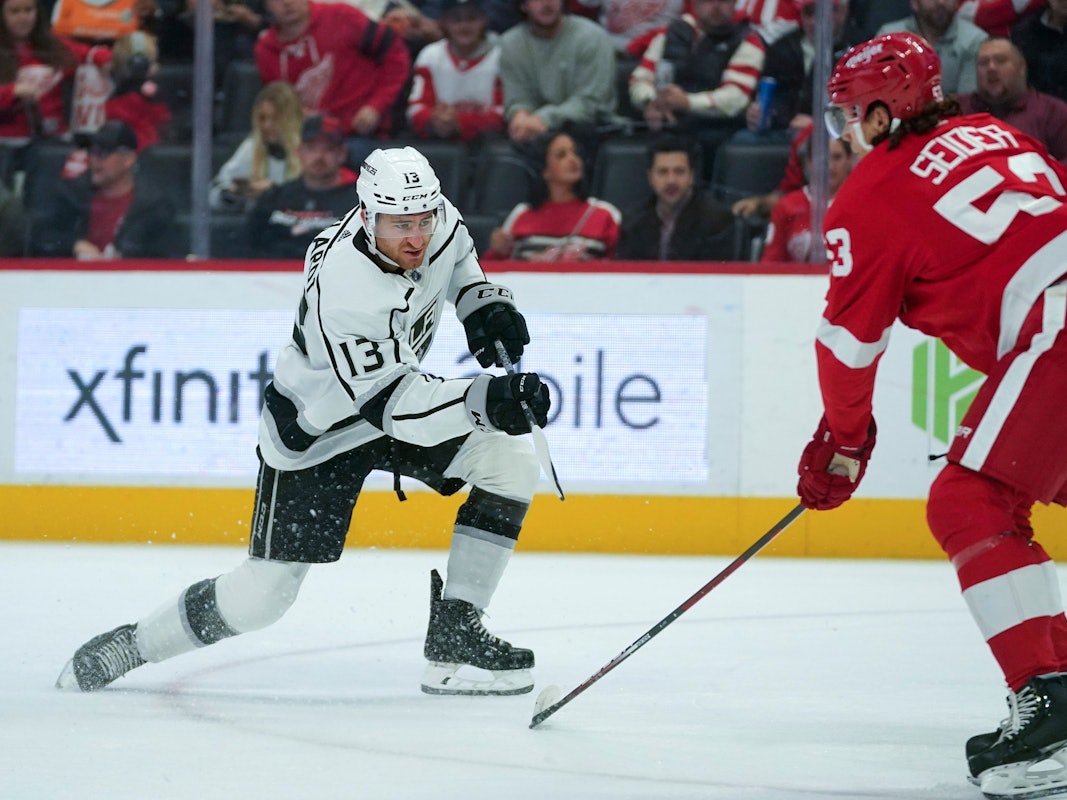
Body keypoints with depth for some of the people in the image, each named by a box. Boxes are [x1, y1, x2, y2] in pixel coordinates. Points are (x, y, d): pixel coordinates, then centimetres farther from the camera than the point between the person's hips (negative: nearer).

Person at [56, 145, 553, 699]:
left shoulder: (435, 219, -16)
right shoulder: (343, 289, -38)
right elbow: (394, 407, -39)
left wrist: (482, 302, -5)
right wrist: (485, 401, -51)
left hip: (400, 386, 7)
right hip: (313, 431, -7)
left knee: (511, 459, -12)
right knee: (262, 596, -7)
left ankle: (454, 637, -5)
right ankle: (134, 644, 18)